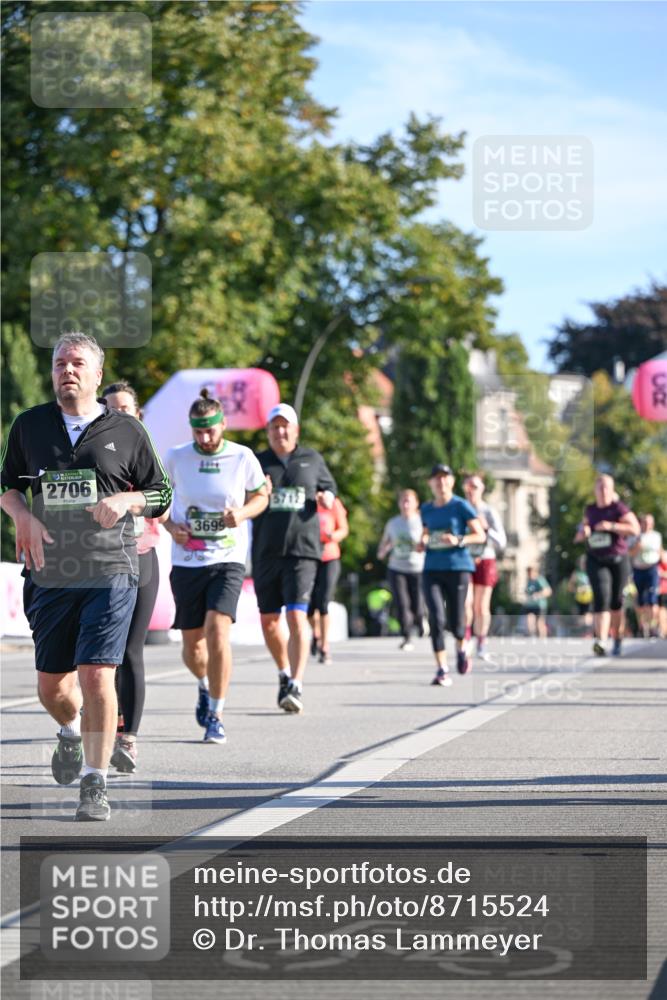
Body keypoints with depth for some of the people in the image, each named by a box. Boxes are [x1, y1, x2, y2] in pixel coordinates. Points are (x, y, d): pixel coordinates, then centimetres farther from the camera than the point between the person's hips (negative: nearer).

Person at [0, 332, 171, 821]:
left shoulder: (126, 430, 4)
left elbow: (162, 494, 11)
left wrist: (125, 500, -9)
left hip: (110, 571, -3)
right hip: (49, 573, 3)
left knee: (97, 675, -13)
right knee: (51, 684, 7)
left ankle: (96, 782, -3)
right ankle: (72, 732, 42)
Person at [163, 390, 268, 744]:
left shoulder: (243, 458, -2)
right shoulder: (175, 457, 0)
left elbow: (261, 497, 12)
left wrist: (242, 513, -9)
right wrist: (170, 526, -4)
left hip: (228, 560, -2)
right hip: (186, 562, 2)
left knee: (217, 630, -20)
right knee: (192, 644, 8)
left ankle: (216, 715, -8)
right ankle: (205, 685, 44)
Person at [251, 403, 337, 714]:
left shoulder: (312, 459, 9)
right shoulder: (258, 463, 7)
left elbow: (328, 486, 23)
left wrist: (327, 498, -1)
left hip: (302, 550, -2)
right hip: (265, 551, 2)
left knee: (296, 616, -15)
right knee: (269, 620, 10)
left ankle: (296, 686, -18)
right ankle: (284, 673, 34)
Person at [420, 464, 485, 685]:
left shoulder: (461, 506, -2)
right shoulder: (426, 509, 12)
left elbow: (480, 535, -3)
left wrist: (459, 540, -19)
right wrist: (424, 542, 2)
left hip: (458, 567, -3)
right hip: (432, 569, 3)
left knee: (455, 621, 0)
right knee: (436, 617, -15)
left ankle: (461, 649, 37)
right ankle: (442, 670, -13)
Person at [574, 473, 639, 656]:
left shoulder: (619, 508, -6)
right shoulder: (590, 510, 7)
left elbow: (635, 529, -16)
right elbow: (582, 530, 22)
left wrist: (612, 526, -24)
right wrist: (582, 533, -2)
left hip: (618, 560, -1)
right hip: (596, 560, 1)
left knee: (616, 601, 10)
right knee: (601, 597, -18)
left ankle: (617, 641, 31)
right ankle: (601, 642, -29)